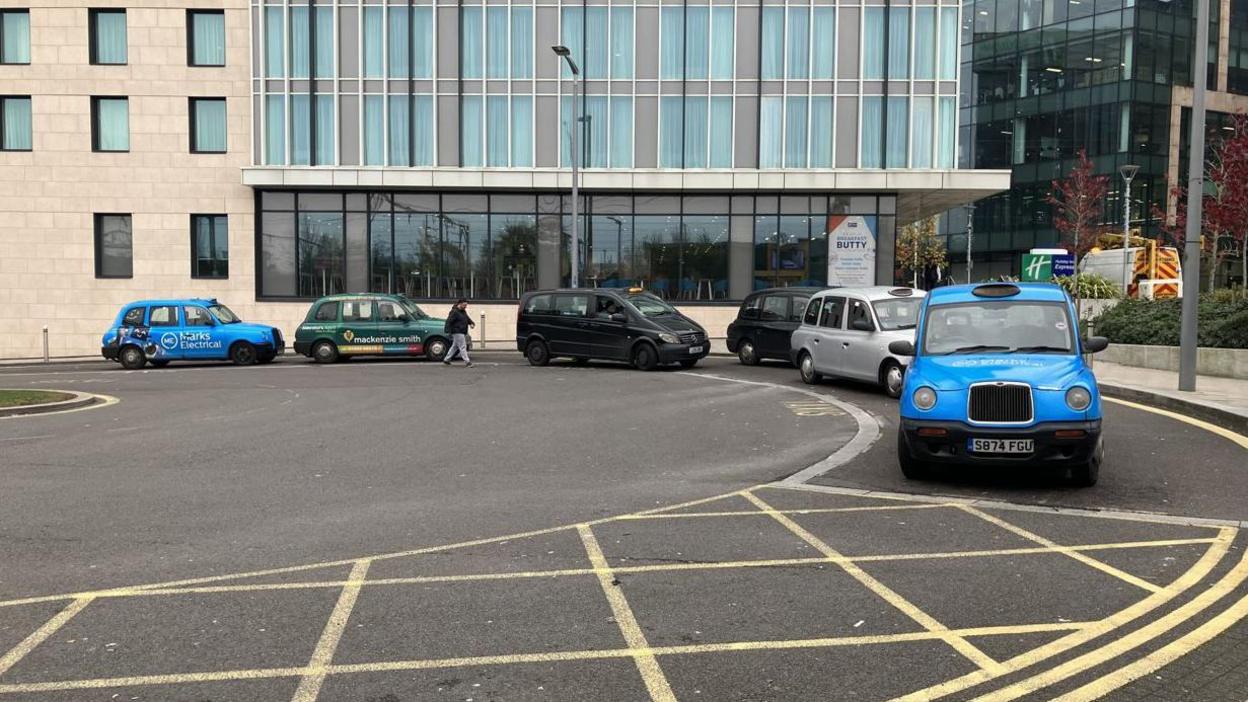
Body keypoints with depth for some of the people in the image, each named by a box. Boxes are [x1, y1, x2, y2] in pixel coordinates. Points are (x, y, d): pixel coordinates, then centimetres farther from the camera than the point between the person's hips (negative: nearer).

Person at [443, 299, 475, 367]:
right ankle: (467, 362, -10)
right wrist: (448, 331, -28)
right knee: (462, 347, -10)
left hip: (463, 333, 10)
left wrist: (471, 323, 3)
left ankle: (446, 359, 26)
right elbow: (449, 321, -19)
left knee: (455, 346, 17)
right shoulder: (454, 312, -15)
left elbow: (467, 318, 25)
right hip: (457, 332, -10)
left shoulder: (463, 311, 14)